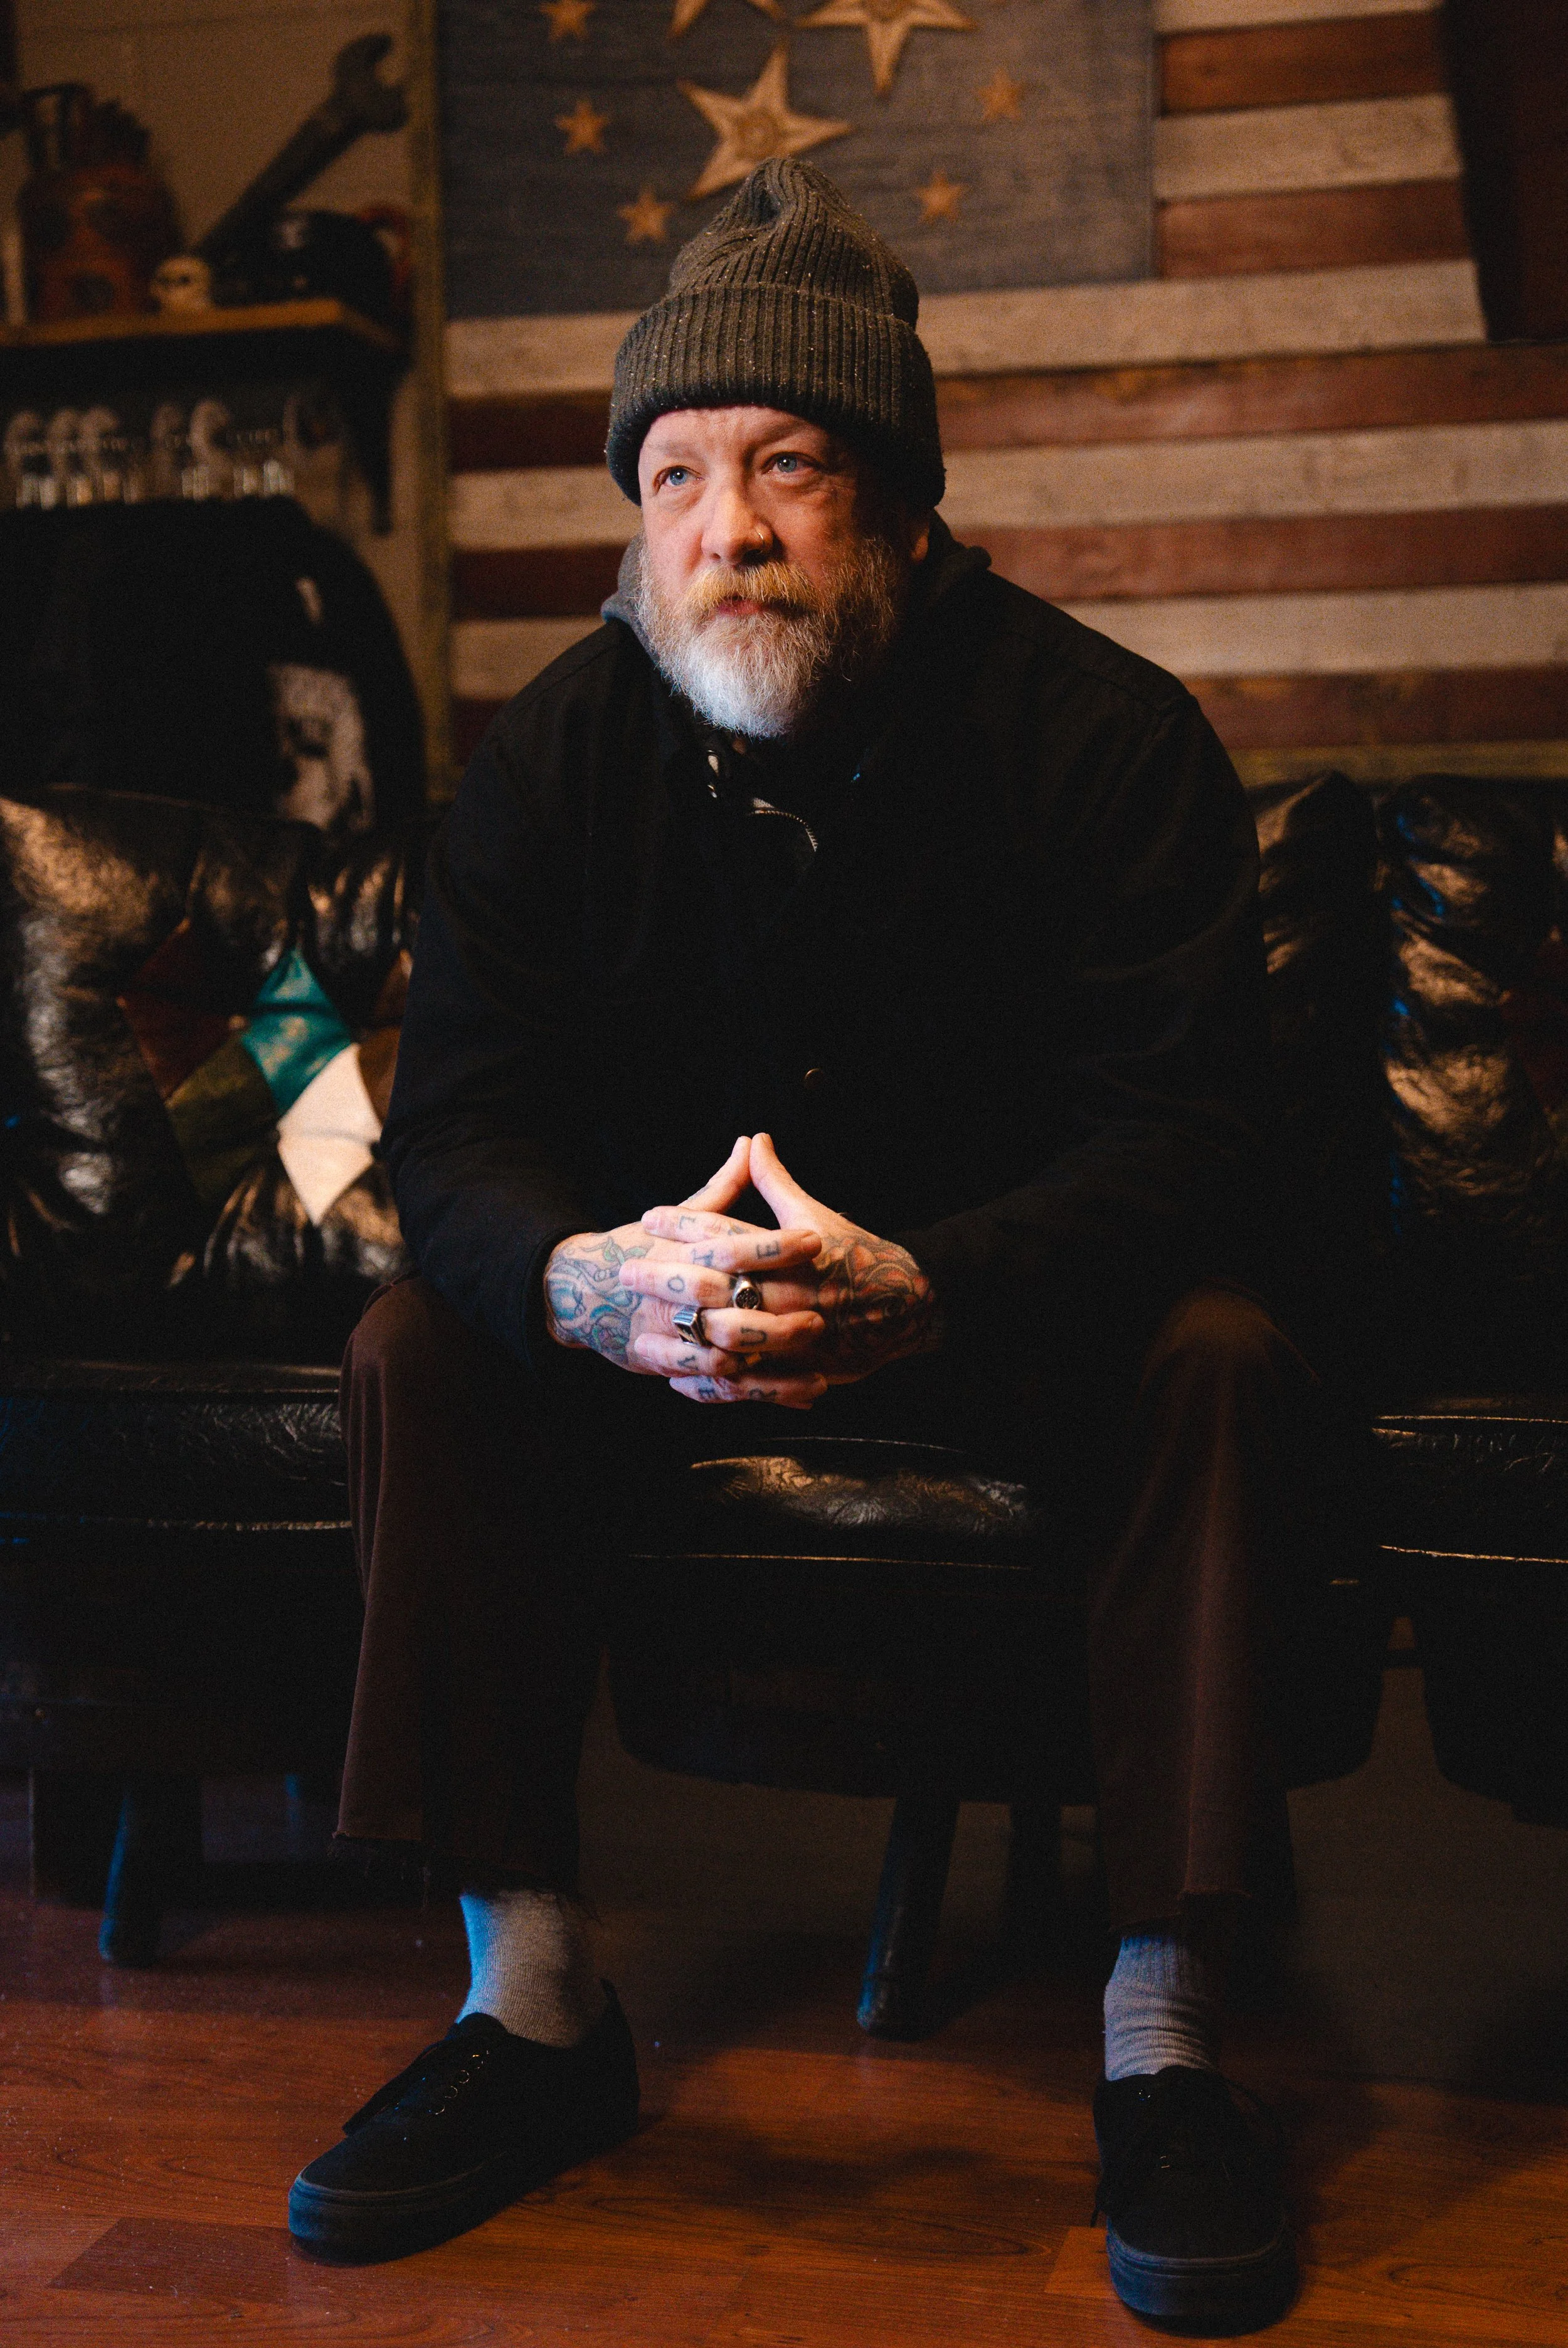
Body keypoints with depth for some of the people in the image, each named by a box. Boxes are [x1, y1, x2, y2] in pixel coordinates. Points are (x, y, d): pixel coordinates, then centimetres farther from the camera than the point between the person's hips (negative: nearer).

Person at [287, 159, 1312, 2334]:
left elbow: (1179, 1135, -25)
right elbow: (455, 1128, -15)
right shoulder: (555, 750, -9)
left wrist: (915, 1291, -46)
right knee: (418, 1343, -20)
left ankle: (1160, 2034, -21)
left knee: (1218, 1352, -31)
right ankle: (534, 1996, -13)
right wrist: (588, 1278, -41)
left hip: (1013, 1299, -2)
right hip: (653, 1284, 3)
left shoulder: (1104, 732, -18)